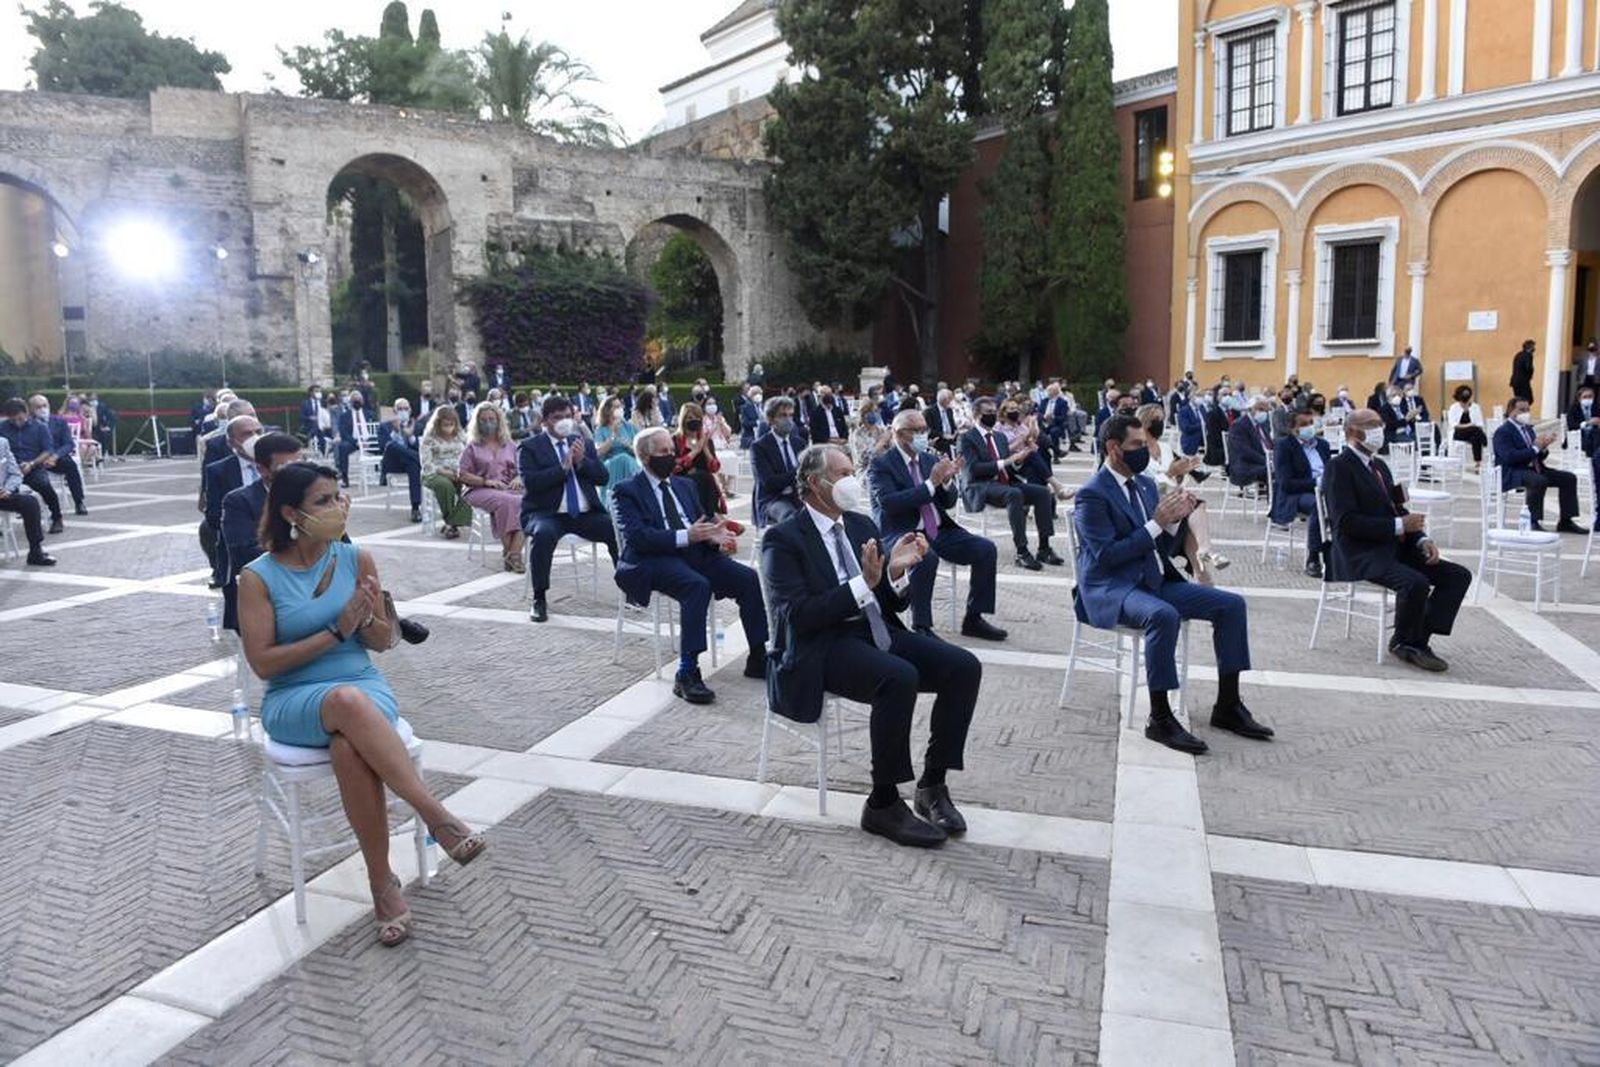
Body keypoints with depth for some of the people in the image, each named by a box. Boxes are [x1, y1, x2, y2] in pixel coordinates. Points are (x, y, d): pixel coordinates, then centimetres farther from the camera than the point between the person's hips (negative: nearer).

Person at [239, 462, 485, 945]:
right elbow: (262, 663, -8)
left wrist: (368, 619, -14)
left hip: (366, 686, 2)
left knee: (350, 750, -36)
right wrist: (336, 631, -16)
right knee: (348, 701, -39)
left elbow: (382, 642, 9)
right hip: (293, 700, -2)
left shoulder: (357, 560, 3)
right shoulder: (258, 577, -3)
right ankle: (436, 816, -36)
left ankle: (383, 884, -26)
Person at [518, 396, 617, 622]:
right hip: (546, 514, -3)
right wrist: (563, 466, -17)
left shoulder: (582, 443, 16)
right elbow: (530, 482, -12)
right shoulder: (529, 448, 3)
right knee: (544, 534, -37)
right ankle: (539, 600, -21)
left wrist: (582, 461, -9)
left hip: (586, 514, 3)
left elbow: (602, 477, 8)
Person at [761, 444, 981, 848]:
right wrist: (863, 584, -25)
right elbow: (797, 616, -18)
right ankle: (883, 803, -17)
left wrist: (896, 572, -8)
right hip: (823, 647, -7)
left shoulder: (861, 524, 14)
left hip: (876, 631, 7)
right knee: (900, 677, -34)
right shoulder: (783, 539, -6)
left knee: (964, 667, -12)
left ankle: (932, 784, -1)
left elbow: (891, 604, 15)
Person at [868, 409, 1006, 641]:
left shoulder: (932, 459, 14)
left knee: (986, 548, -11)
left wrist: (946, 481, -10)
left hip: (939, 531, 6)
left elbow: (949, 502, 13)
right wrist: (931, 483, -21)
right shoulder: (880, 466, -4)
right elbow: (889, 503, -21)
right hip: (902, 533, -6)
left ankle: (973, 619, -2)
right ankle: (921, 627, -24)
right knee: (926, 557, -37)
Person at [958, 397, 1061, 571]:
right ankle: (1022, 552, -35)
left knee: (1042, 492, -14)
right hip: (980, 488, -7)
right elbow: (974, 468, -15)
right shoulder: (968, 438, -2)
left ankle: (1044, 548, -14)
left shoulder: (1000, 437, 21)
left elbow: (1009, 470, 18)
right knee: (1015, 494, -36)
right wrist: (1003, 462, -21)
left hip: (1005, 484, 7)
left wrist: (1018, 459, -3)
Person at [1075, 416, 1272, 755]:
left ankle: (1227, 706, 5)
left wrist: (1173, 520, -5)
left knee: (1232, 604, -3)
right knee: (1164, 615, -37)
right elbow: (1106, 556, -21)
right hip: (1110, 588, -8)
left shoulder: (1146, 484, 12)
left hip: (1156, 580, 8)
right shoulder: (1092, 494, -12)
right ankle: (1160, 719, -26)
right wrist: (1155, 523, -19)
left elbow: (1162, 549, 15)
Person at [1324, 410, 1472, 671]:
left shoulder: (1379, 465, 20)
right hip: (1361, 555, -9)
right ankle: (1404, 642, -5)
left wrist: (1422, 539, 1)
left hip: (1394, 548, 9)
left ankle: (1419, 639, -1)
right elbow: (1347, 521, -18)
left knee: (1459, 575, -3)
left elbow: (1396, 510, 19)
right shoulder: (1339, 468, -8)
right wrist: (1398, 526, -20)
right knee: (1416, 583, -31)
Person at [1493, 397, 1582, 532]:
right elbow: (1509, 457, -24)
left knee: (1569, 478, 0)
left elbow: (1539, 458, 18)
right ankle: (1532, 522, -27)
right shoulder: (1503, 432, -9)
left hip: (1532, 468, 9)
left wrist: (1543, 447, -4)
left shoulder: (1528, 428, 19)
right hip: (1511, 473, -9)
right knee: (1540, 481, -36)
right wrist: (1535, 448, -22)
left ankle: (1565, 522, 3)